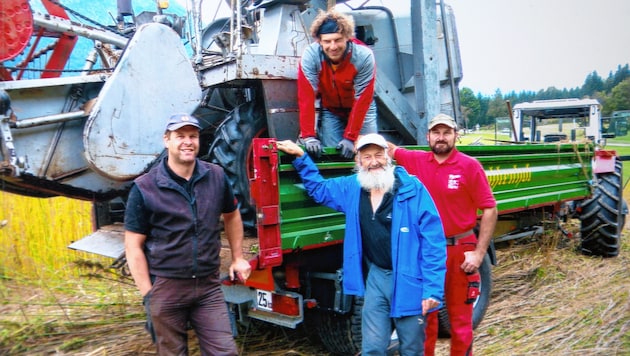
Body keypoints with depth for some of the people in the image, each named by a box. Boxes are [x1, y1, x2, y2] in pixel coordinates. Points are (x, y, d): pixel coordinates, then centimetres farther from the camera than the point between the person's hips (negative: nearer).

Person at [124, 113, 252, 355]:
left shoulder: (216, 177, 0)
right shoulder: (145, 188, -9)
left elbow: (231, 216, 19)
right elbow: (133, 247, -6)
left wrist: (237, 258, 16)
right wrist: (148, 295, -10)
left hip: (209, 285, 3)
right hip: (166, 288, -2)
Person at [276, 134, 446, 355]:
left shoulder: (412, 189, -13)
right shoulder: (352, 188, 2)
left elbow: (433, 241, -14)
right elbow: (318, 188, 21)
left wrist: (433, 288, -17)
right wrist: (300, 157, 10)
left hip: (409, 279, -4)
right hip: (376, 277, 4)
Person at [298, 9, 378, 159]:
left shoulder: (364, 56, -30)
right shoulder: (310, 56, -28)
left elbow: (362, 99, -26)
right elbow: (306, 97, -28)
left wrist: (350, 137, -28)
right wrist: (308, 136, -32)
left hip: (362, 109, 0)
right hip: (330, 110, 1)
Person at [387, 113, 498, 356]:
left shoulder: (469, 166, -9)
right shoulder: (416, 161, 0)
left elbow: (489, 209, -8)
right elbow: (389, 148, 15)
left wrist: (479, 252, -13)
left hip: (459, 250, -3)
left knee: (460, 318, 11)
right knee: (425, 314, 16)